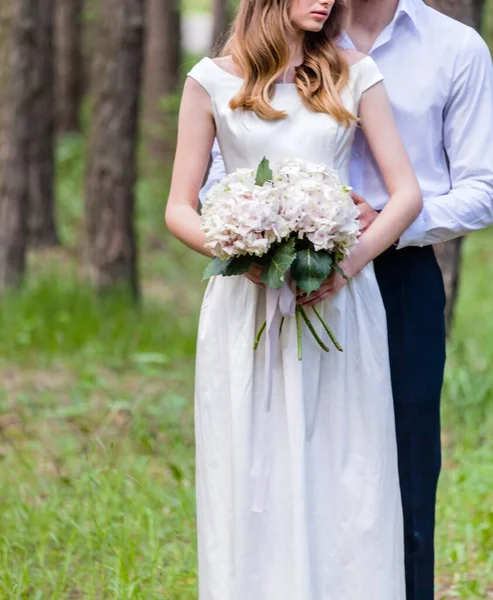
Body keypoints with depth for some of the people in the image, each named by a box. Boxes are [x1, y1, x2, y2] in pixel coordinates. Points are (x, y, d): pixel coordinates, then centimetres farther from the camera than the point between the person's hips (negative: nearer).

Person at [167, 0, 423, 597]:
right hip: (247, 305, -1)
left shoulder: (354, 74, 7)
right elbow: (180, 209, 3)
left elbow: (406, 193, 4)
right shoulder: (213, 81, 4)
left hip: (341, 304, 1)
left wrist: (354, 259, -13)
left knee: (345, 480, 0)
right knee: (252, 478, -1)